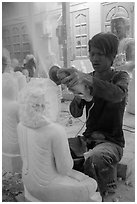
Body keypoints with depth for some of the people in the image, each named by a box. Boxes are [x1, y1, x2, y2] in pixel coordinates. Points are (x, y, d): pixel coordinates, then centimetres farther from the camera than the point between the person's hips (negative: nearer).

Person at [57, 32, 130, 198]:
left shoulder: (120, 77, -3)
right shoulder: (87, 79, 9)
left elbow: (117, 94, -30)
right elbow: (76, 113, 1)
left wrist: (85, 78, -46)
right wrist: (78, 97, -22)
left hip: (112, 141, -4)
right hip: (88, 137, 5)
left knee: (93, 160, -34)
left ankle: (98, 196, 0)